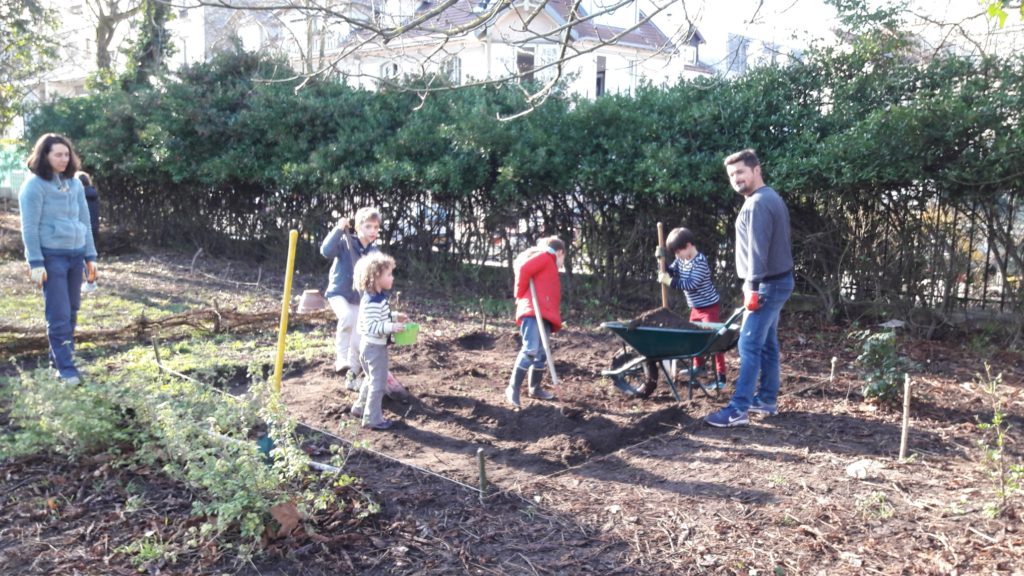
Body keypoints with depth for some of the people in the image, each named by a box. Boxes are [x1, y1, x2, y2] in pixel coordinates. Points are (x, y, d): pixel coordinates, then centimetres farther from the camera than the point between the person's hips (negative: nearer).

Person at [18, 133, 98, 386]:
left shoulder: (74, 184, 10)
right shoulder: (35, 185, -7)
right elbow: (29, 227, -9)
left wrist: (90, 256, 12)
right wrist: (35, 263, -14)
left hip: (76, 255, 6)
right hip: (51, 256, -6)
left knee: (71, 312, 11)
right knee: (59, 315, -4)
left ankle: (58, 356, 25)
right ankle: (65, 367, 2)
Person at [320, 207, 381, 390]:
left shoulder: (374, 252, 1)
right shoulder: (346, 243, -13)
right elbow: (326, 251, -31)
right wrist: (339, 230, -33)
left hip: (359, 300, 5)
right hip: (338, 293, -5)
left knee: (358, 341, 7)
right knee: (347, 317, -37)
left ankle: (352, 376, 26)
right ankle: (341, 358, -21)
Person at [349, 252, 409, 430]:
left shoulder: (376, 297, 7)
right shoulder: (374, 301, -26)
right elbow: (372, 326, -31)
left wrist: (395, 316, 12)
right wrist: (391, 327, -36)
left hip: (370, 345, 10)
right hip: (375, 347, -10)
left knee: (372, 379, 25)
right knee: (378, 382, -1)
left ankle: (360, 407, 39)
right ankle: (372, 418, 8)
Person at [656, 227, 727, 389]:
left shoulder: (700, 262, -25)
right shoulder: (681, 260, 1)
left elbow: (691, 284, -31)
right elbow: (670, 272, 8)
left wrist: (670, 282, -32)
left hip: (709, 306, -9)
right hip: (695, 307, 9)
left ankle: (720, 376, -7)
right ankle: (698, 365, 40)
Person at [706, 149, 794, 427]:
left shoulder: (757, 203, -17)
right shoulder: (771, 198, 17)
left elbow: (758, 249, -24)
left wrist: (752, 285, -25)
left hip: (768, 283, -11)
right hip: (777, 280, 11)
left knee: (749, 346, -10)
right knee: (767, 344, 15)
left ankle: (738, 411, -9)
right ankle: (767, 399, 24)